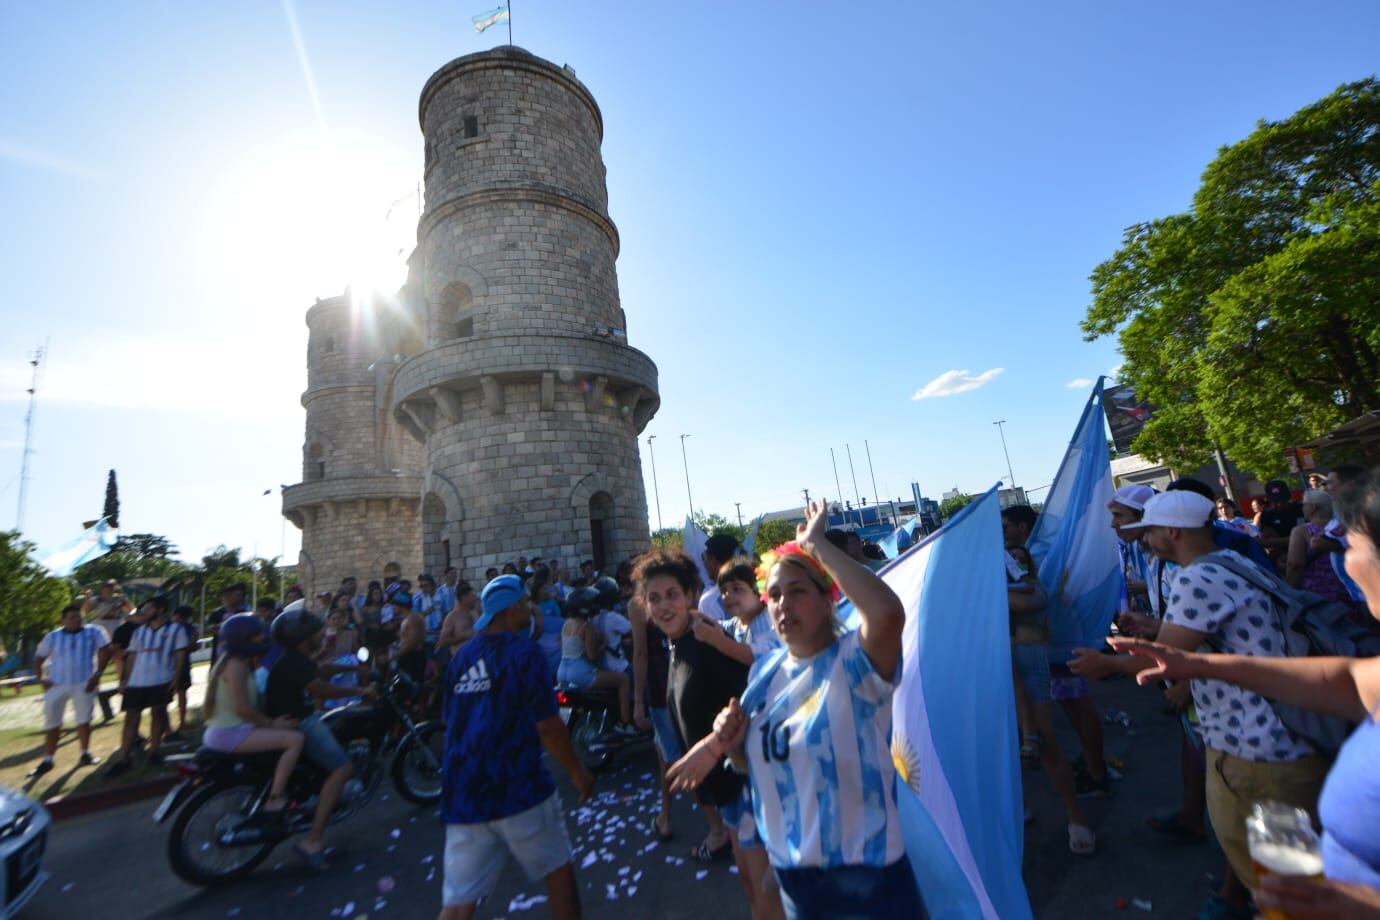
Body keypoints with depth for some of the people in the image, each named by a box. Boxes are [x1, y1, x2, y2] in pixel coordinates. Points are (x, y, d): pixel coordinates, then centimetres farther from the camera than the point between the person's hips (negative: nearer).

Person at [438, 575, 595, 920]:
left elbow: (452, 721, 16)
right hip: (517, 788, -6)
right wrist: (578, 772, -3)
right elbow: (547, 726, -17)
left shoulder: (461, 656, 7)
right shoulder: (523, 651, -14)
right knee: (558, 869, 16)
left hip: (461, 793, 6)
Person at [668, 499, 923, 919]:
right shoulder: (764, 671, -1)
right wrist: (727, 743, -11)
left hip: (864, 870, -5)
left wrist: (816, 544, -34)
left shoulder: (855, 659, -19)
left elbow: (889, 612, -42)